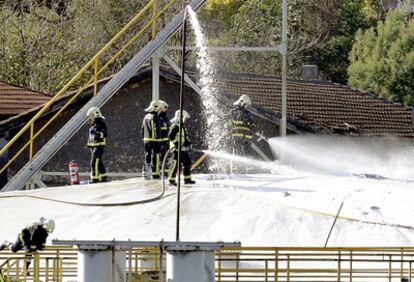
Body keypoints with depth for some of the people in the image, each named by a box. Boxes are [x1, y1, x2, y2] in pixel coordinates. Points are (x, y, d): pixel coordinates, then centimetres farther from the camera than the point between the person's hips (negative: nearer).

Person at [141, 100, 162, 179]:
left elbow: (142, 129, 18)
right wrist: (158, 137, -12)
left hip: (146, 140, 8)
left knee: (147, 156, 13)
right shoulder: (155, 117, -12)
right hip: (154, 140, -8)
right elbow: (157, 129, -17)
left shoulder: (146, 117, 14)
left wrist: (143, 137, 23)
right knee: (155, 157, -4)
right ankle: (155, 174, -4)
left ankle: (145, 174, 13)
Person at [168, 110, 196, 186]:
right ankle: (171, 179, -3)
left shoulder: (182, 126, 18)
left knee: (187, 162, 11)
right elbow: (170, 136, -21)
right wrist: (177, 143, -24)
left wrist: (188, 143, 17)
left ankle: (187, 179, 18)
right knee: (175, 164, -8)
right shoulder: (175, 126, -12)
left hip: (184, 149, 10)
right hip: (177, 149, -10)